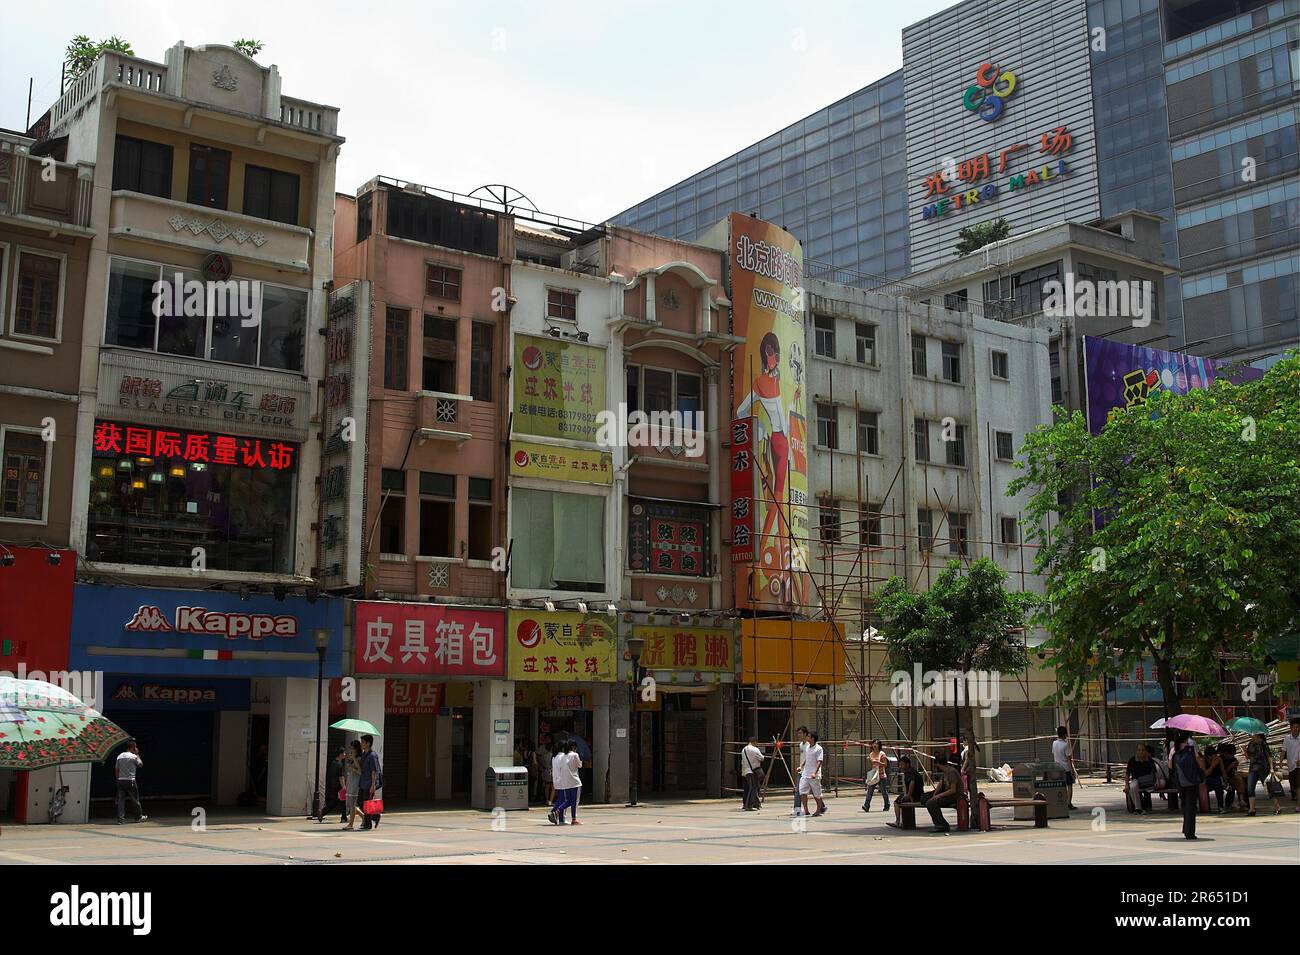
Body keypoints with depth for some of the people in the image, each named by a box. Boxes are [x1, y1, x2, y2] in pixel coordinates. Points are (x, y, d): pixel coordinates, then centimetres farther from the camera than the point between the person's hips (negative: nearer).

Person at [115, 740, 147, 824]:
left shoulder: (119, 756, 8)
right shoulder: (134, 756, -8)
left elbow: (116, 769, 10)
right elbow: (140, 764, 8)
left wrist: (118, 779, 18)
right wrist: (137, 754, 11)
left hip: (120, 780, 5)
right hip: (130, 781, -5)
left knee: (121, 800, 1)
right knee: (135, 799, 8)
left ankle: (121, 819, -5)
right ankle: (139, 817, 20)